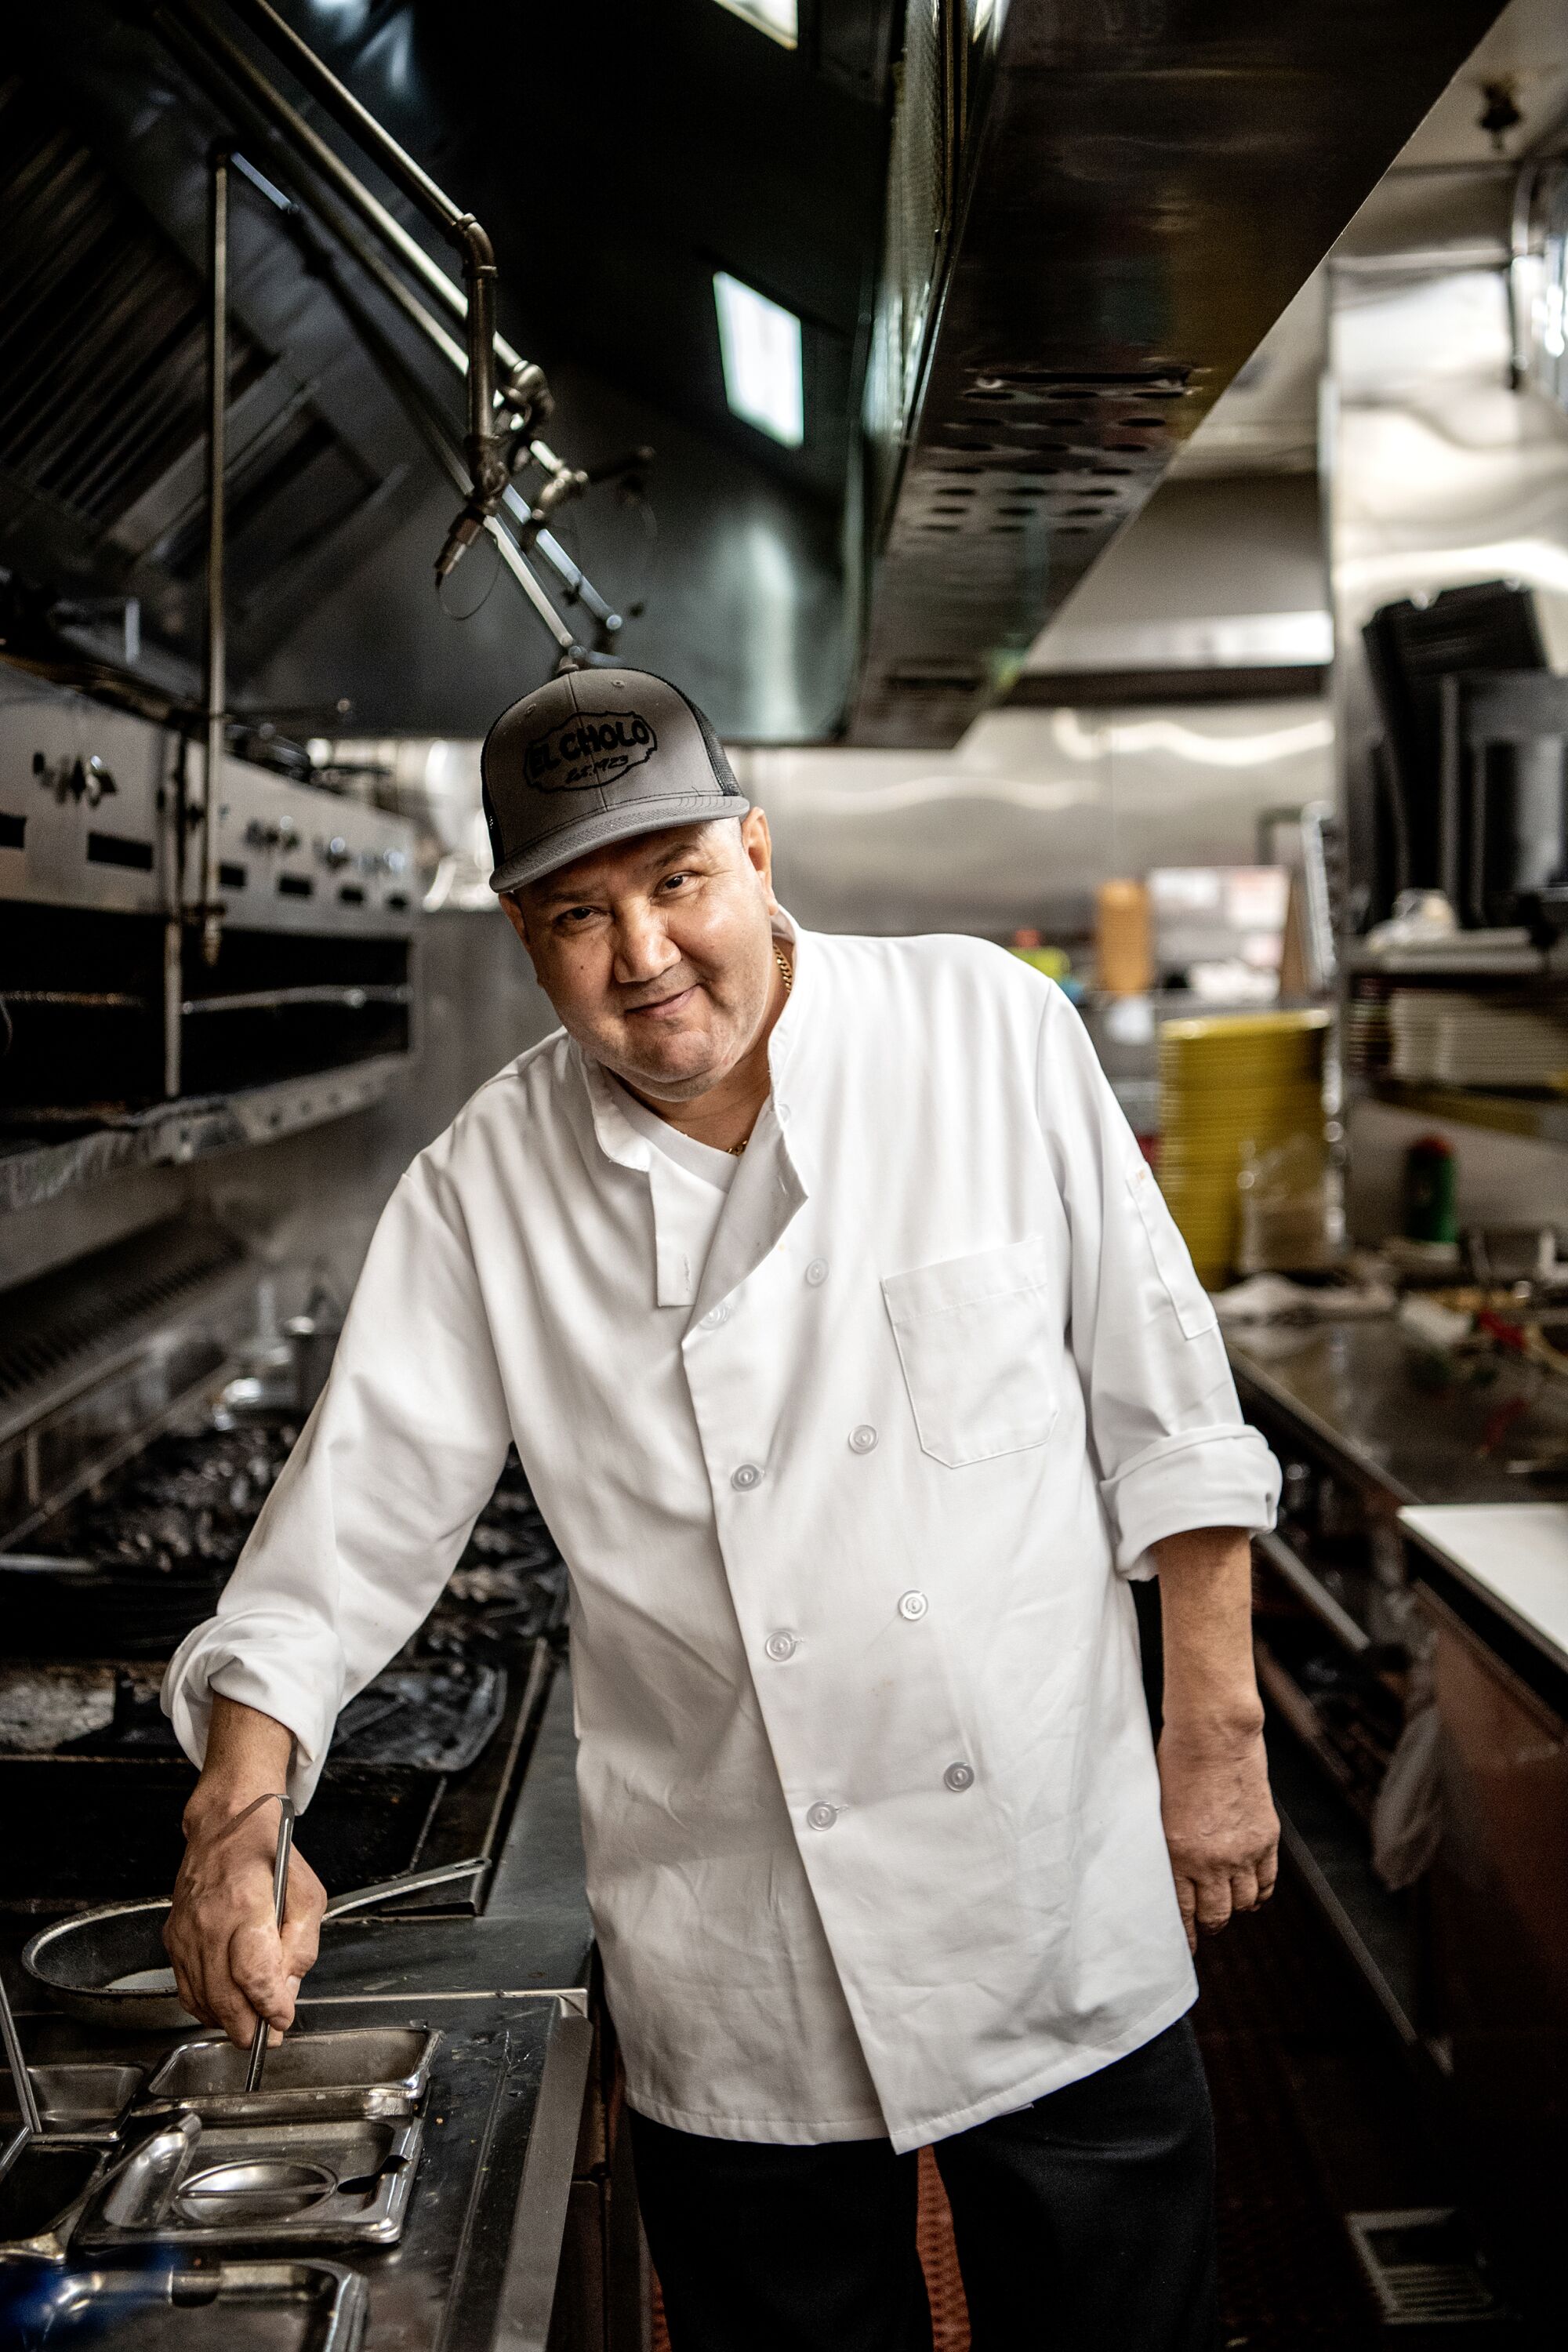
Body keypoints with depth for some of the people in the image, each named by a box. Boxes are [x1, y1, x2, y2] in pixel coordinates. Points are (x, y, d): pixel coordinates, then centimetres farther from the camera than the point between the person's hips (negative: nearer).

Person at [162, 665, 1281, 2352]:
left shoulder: (990, 1029, -7)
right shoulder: (486, 1187, -5)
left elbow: (1162, 1415, -2)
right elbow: (355, 1517, -4)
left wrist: (1216, 1733, 0)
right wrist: (240, 1811, -18)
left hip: (1064, 1916, 0)